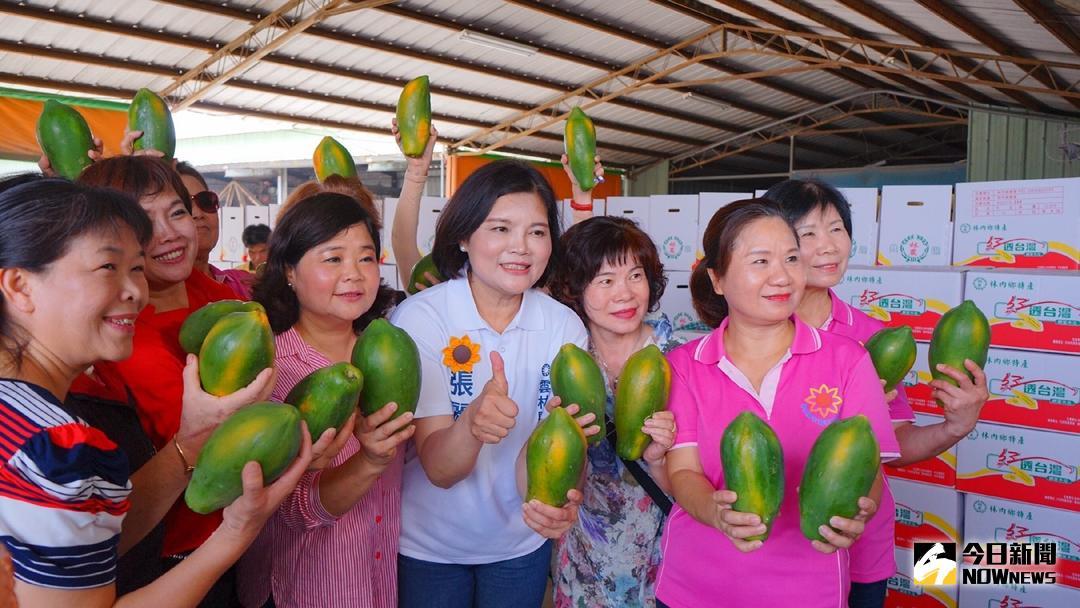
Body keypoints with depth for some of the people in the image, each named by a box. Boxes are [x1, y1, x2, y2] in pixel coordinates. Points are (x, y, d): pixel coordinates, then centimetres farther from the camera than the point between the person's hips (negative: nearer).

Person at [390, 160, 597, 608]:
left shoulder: (565, 326, -10)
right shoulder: (420, 318, -20)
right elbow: (438, 469, -23)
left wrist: (564, 498, -33)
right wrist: (472, 424, -44)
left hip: (522, 545, 3)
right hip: (428, 549, -2)